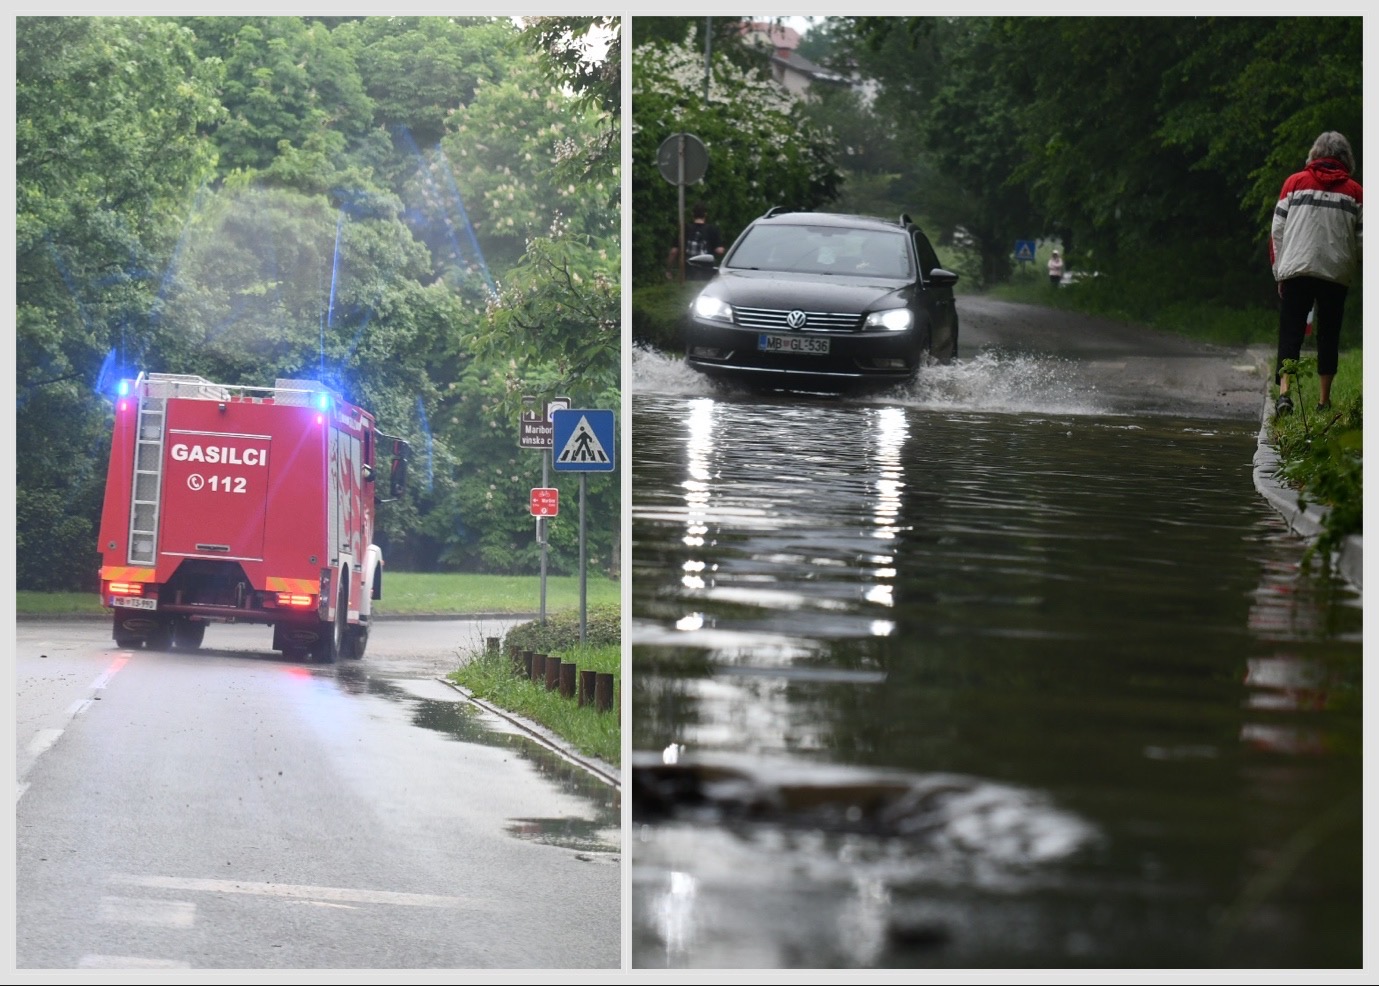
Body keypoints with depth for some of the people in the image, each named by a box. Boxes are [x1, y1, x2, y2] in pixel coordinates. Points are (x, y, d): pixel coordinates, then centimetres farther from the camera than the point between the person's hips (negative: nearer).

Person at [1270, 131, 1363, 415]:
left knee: (1290, 335, 0)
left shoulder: (1294, 183, 5)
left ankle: (1284, 390, -17)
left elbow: (1277, 231, 5)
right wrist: (1352, 268, 21)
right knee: (1328, 337, 9)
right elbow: (1361, 240, 5)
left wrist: (1278, 270, 11)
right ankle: (1324, 400, 8)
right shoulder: (1355, 192, 5)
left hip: (1296, 271, 0)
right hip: (1336, 274, 0)